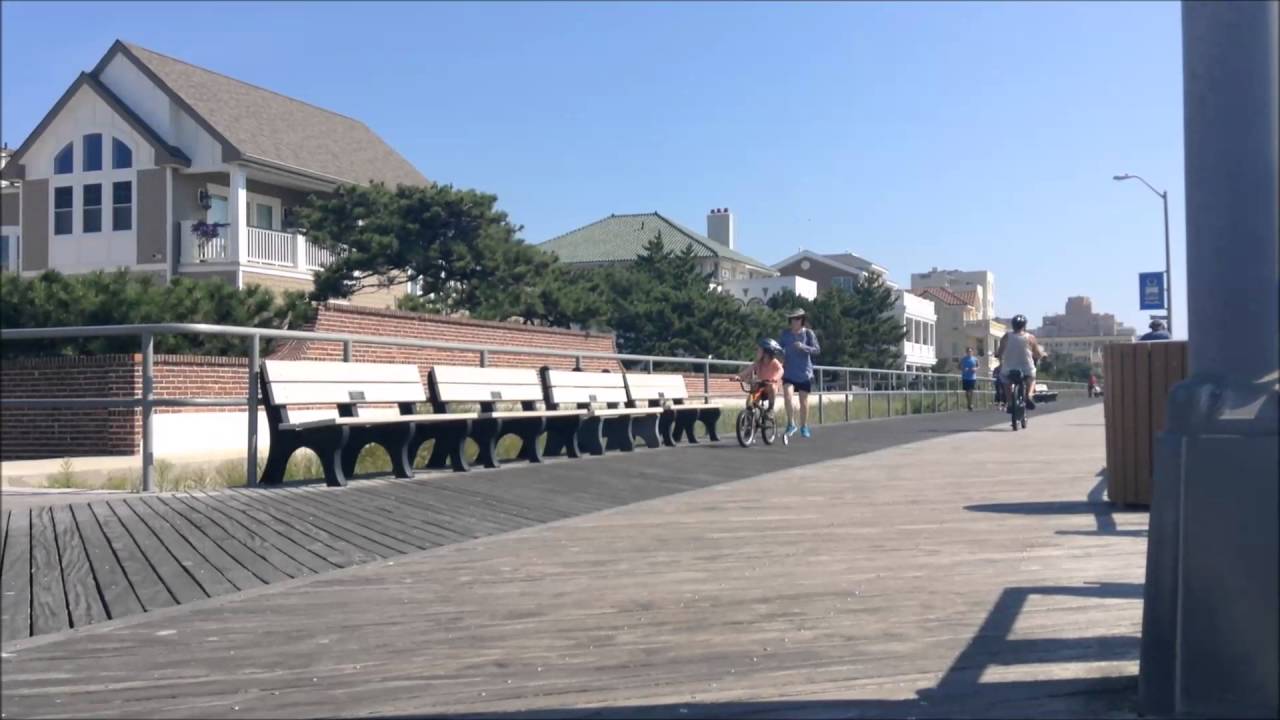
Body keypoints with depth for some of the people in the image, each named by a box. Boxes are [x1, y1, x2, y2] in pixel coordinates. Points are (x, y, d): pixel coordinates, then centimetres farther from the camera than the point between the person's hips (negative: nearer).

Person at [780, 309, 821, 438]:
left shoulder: (808, 333, -3)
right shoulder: (785, 334, 2)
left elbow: (816, 349, -9)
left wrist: (803, 347, -26)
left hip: (804, 372, 0)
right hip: (789, 372, 0)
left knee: (804, 401, 7)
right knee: (787, 395, -23)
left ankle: (804, 427, 24)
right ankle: (791, 423, -10)